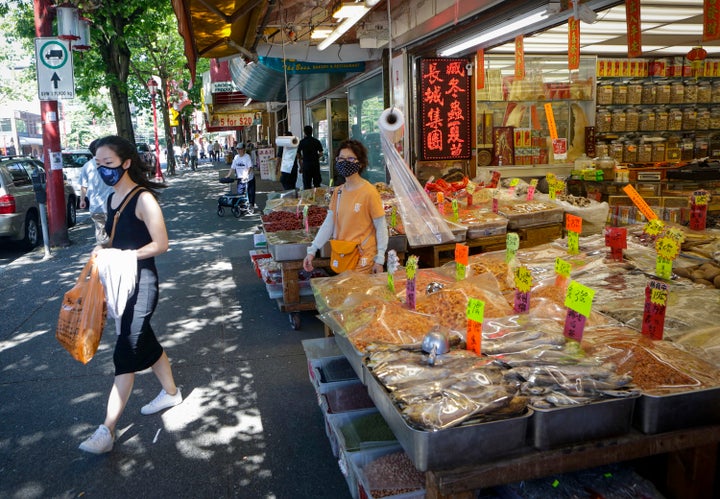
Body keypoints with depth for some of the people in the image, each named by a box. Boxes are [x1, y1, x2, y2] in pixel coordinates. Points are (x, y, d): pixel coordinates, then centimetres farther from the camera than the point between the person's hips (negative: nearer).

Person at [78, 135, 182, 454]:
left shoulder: (143, 199, -14)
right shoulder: (112, 199, 11)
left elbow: (160, 244, -17)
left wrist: (122, 256, -21)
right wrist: (103, 251, 1)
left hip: (140, 283, -9)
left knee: (126, 353, -6)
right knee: (144, 343, 19)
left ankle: (107, 431, -2)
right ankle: (171, 392, 37)